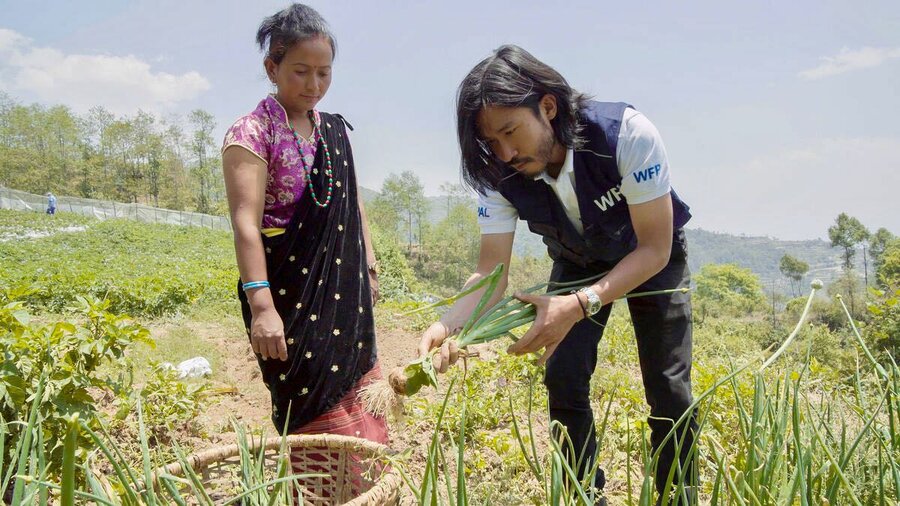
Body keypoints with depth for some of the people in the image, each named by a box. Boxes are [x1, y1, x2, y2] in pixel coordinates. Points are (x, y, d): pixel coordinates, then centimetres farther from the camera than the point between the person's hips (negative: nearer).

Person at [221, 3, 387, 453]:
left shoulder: (335, 130, 12)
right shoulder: (251, 134, -9)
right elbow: (246, 221, -19)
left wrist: (369, 267, 18)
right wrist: (260, 305, -27)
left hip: (345, 297, 7)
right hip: (290, 300, -7)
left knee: (365, 425, 11)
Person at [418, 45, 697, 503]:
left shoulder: (628, 134, -38)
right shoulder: (500, 175, -26)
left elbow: (655, 249, -32)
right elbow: (491, 272, -25)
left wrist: (579, 306, -46)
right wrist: (448, 325, -46)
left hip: (651, 257, -2)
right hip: (577, 262, 3)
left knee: (669, 391, -6)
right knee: (563, 382, -7)